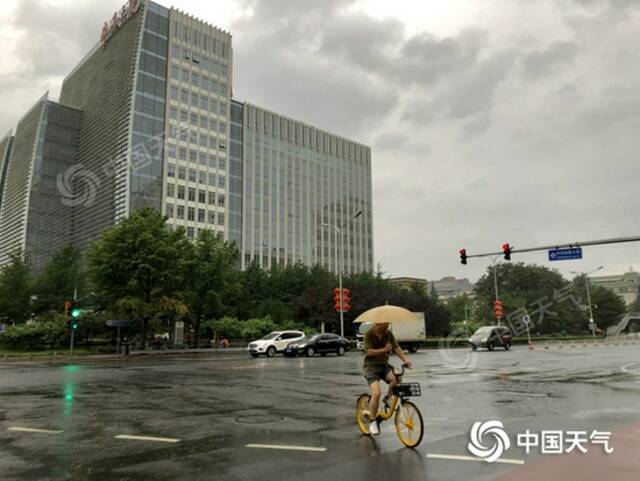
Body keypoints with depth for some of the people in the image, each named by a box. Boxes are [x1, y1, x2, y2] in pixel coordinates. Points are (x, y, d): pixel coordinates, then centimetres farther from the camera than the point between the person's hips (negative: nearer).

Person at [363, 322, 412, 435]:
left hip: (384, 364, 4)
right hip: (371, 366, -4)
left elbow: (396, 347, -2)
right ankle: (373, 422, 0)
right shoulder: (369, 334, -11)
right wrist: (384, 350, -32)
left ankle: (387, 398, 4)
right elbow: (369, 351, -18)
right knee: (376, 393, -20)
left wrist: (405, 360, -18)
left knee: (397, 379, -26)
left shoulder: (388, 333, 2)